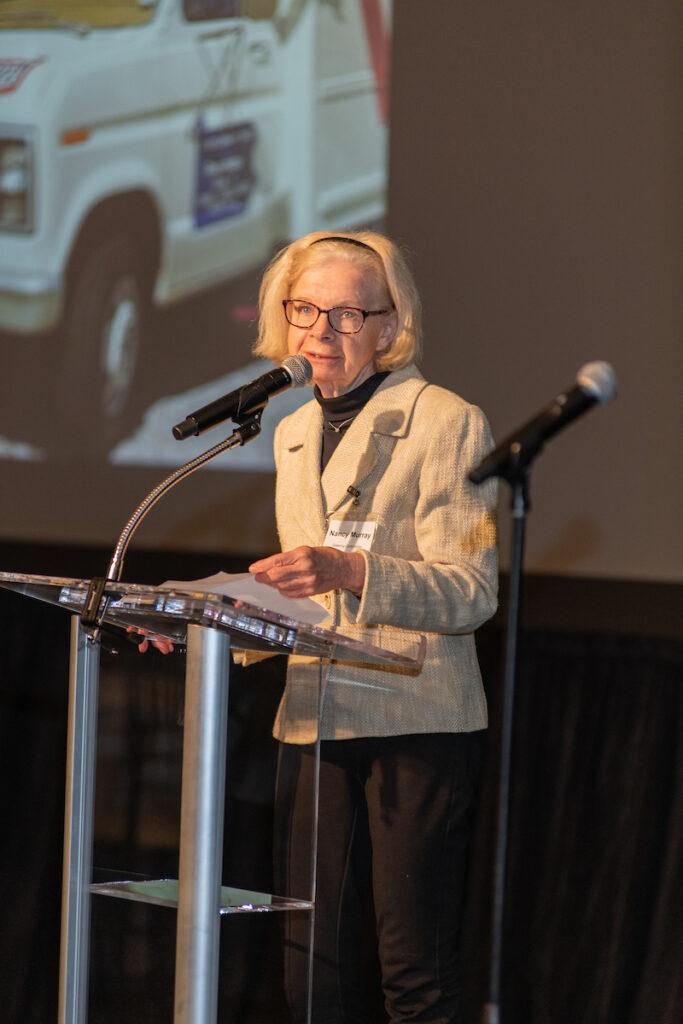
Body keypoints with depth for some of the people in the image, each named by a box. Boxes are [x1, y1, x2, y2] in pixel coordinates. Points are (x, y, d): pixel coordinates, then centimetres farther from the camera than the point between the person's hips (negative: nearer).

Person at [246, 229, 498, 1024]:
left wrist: (350, 572, -28)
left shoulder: (447, 423, -4)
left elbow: (471, 593, -13)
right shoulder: (294, 433, 18)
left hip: (416, 726, -6)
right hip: (316, 722, 6)